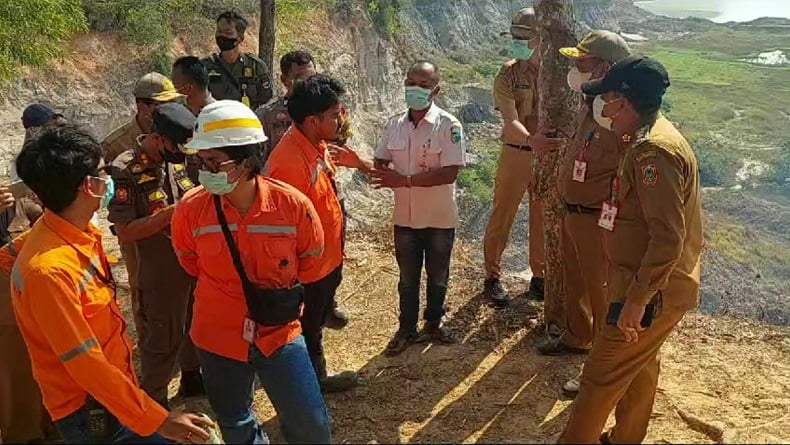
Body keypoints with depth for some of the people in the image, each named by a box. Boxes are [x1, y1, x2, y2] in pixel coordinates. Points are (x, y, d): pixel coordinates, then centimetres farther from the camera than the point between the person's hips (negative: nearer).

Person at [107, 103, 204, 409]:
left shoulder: (176, 159, 0)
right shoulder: (125, 169, -18)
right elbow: (124, 232, -19)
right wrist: (171, 212, -25)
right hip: (160, 271, -6)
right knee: (163, 339, 8)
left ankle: (192, 377, 45)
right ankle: (154, 403, 27)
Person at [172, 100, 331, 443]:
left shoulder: (293, 205, -20)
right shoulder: (190, 209, -16)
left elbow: (310, 260, 0)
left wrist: (278, 291, 6)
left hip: (279, 332, -1)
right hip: (218, 336, 2)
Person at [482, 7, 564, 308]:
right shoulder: (507, 75, -9)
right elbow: (510, 120, -21)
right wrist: (531, 140, -41)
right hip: (516, 154, -2)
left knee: (543, 218, 13)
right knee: (502, 217, 6)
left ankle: (540, 276, 30)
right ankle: (493, 277, 21)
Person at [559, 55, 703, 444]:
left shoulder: (654, 151, -24)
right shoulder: (647, 140, 9)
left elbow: (668, 237, -29)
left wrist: (636, 301, -26)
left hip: (653, 293, -10)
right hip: (648, 284, 10)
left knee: (601, 376, 1)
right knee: (638, 367, 23)